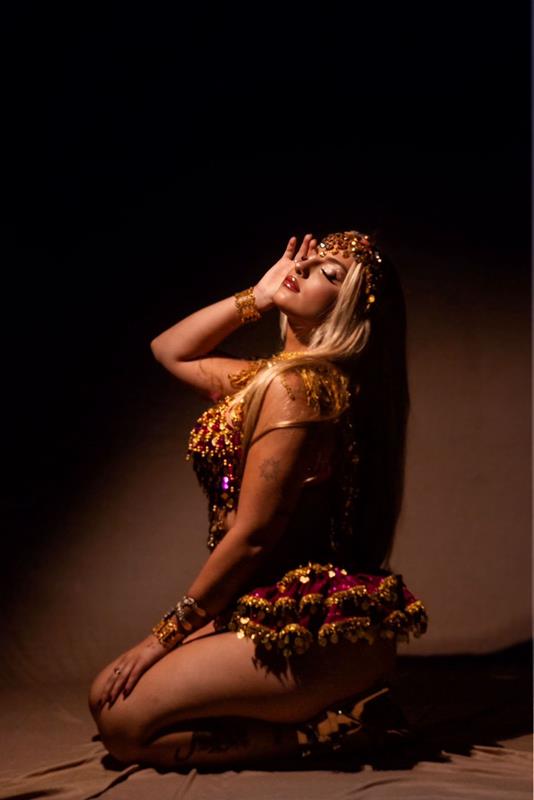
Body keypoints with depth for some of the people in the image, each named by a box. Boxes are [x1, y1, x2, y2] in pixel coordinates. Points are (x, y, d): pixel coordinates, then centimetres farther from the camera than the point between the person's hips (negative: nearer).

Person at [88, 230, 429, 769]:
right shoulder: (271, 376, 10)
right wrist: (256, 297, 11)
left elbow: (252, 537, -18)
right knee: (104, 695, 9)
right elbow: (169, 349, 24)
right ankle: (333, 705, 9)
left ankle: (332, 729, -4)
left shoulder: (297, 385, -17)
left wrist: (167, 634, -7)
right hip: (286, 609, 9)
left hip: (314, 622, -9)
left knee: (124, 723, -10)